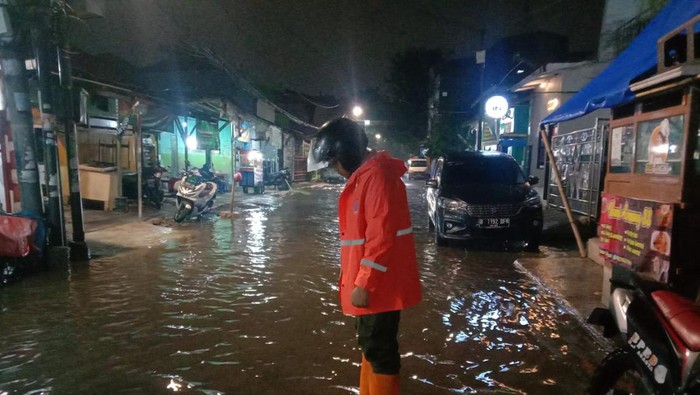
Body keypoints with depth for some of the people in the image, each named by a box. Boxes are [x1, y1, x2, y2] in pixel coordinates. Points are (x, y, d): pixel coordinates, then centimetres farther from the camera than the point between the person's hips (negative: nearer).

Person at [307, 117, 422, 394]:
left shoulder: (377, 175, -19)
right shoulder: (364, 175, 13)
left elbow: (381, 237, -25)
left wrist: (364, 284, -22)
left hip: (379, 285, -10)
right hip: (370, 281, 10)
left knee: (379, 350, 3)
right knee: (370, 344, 22)